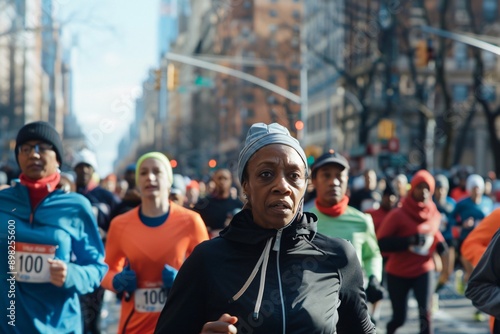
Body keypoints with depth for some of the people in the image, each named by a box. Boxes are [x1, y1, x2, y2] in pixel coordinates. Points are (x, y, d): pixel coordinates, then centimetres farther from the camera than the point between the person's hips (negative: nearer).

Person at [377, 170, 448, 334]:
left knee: (425, 313, -14)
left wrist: (440, 244, -3)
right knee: (399, 318, 8)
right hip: (398, 273, -2)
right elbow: (381, 243, -19)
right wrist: (408, 241, -31)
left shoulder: (434, 214, 0)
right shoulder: (398, 215, -15)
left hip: (424, 271, 3)